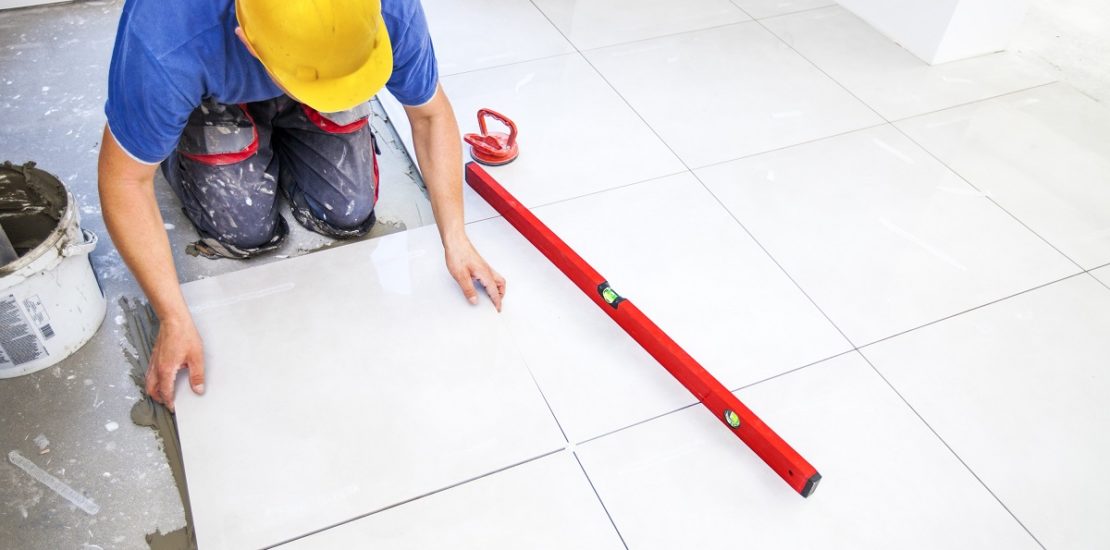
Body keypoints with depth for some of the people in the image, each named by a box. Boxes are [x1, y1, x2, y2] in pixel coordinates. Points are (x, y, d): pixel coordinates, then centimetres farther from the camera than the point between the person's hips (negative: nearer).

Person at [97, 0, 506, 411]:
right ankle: (181, 153, 21)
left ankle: (277, 136, 22)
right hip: (216, 93, -1)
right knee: (248, 232, -9)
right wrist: (175, 322, -31)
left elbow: (430, 113, -19)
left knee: (348, 215, -6)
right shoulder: (164, 39, -44)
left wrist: (456, 241, -23)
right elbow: (125, 179, -31)